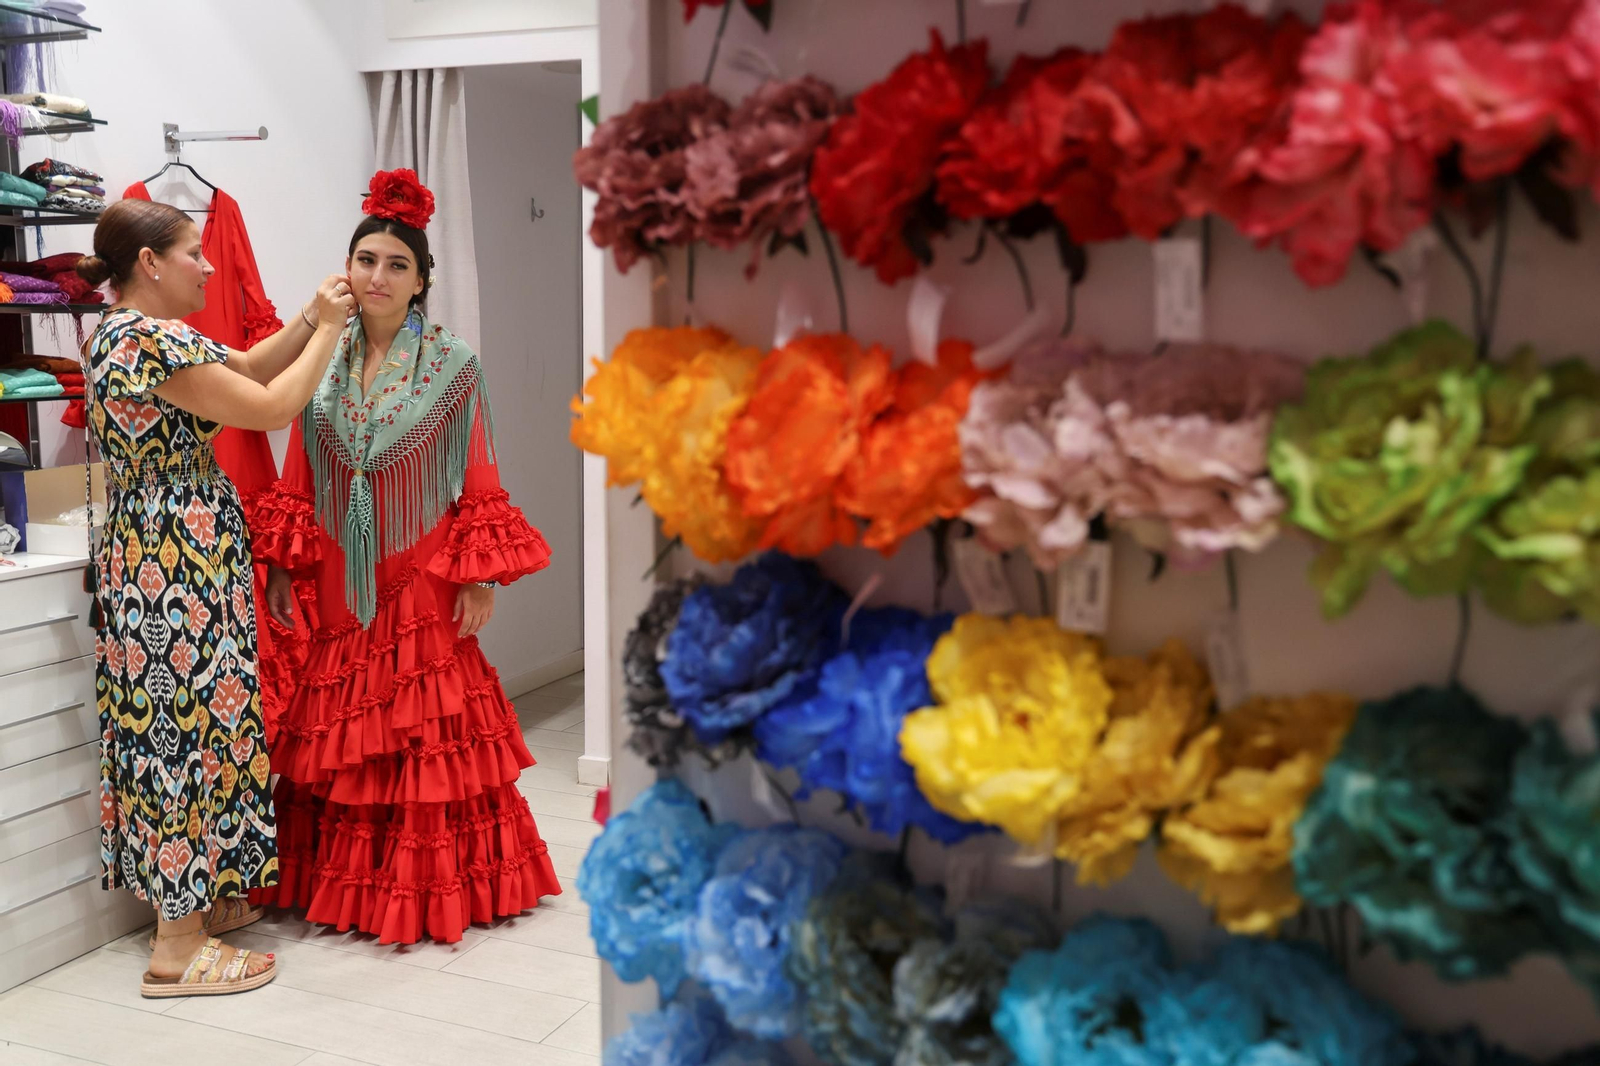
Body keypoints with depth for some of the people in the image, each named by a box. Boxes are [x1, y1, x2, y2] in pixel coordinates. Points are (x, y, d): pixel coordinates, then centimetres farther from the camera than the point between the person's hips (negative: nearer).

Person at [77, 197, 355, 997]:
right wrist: (327, 328, -8)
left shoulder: (123, 334, 13)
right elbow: (271, 407, -19)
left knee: (173, 730, 16)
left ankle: (191, 899, 29)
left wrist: (312, 318, 7)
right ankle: (179, 948, 5)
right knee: (192, 729, -4)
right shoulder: (150, 338, -18)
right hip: (182, 567, -11)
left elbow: (247, 368, 17)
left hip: (152, 566, 11)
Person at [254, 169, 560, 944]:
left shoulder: (452, 366, -3)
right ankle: (344, 881, 24)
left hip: (421, 581, -3)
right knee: (343, 737, 10)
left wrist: (481, 579, -9)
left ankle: (432, 886, 15)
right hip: (341, 584, 3)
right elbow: (296, 482, 8)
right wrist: (280, 566, 4)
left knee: (426, 731, 2)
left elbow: (478, 485, -4)